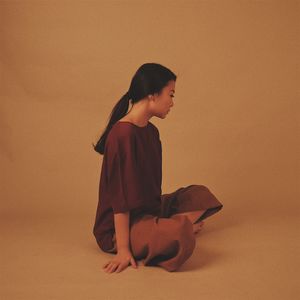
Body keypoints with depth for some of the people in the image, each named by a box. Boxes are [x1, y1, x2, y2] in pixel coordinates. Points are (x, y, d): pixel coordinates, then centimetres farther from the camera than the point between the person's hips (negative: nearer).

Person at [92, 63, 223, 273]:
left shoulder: (151, 131, 9)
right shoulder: (123, 134, -20)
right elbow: (120, 197, -23)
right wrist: (123, 249, -22)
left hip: (149, 210, 10)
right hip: (119, 227, -10)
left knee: (200, 194, 17)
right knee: (179, 234, -36)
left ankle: (165, 227, -4)